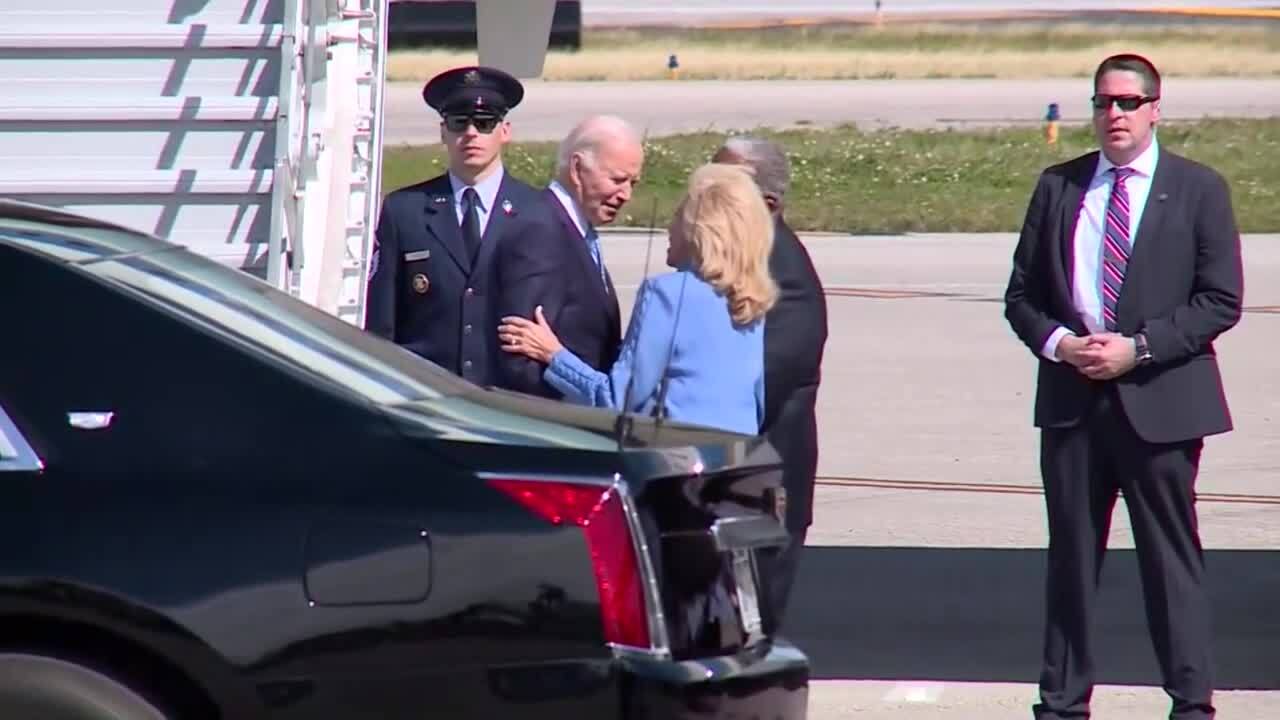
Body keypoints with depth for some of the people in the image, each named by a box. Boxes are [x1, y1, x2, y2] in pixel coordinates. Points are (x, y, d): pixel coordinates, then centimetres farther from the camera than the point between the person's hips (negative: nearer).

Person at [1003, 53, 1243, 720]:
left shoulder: (1199, 189, 1)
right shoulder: (1057, 187, 9)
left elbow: (1221, 300, -3)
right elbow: (1021, 293, 12)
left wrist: (1139, 347, -13)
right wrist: (1056, 341, -8)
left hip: (1160, 400, -3)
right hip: (1072, 398, 3)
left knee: (1172, 557, 1)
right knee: (1070, 557, 8)